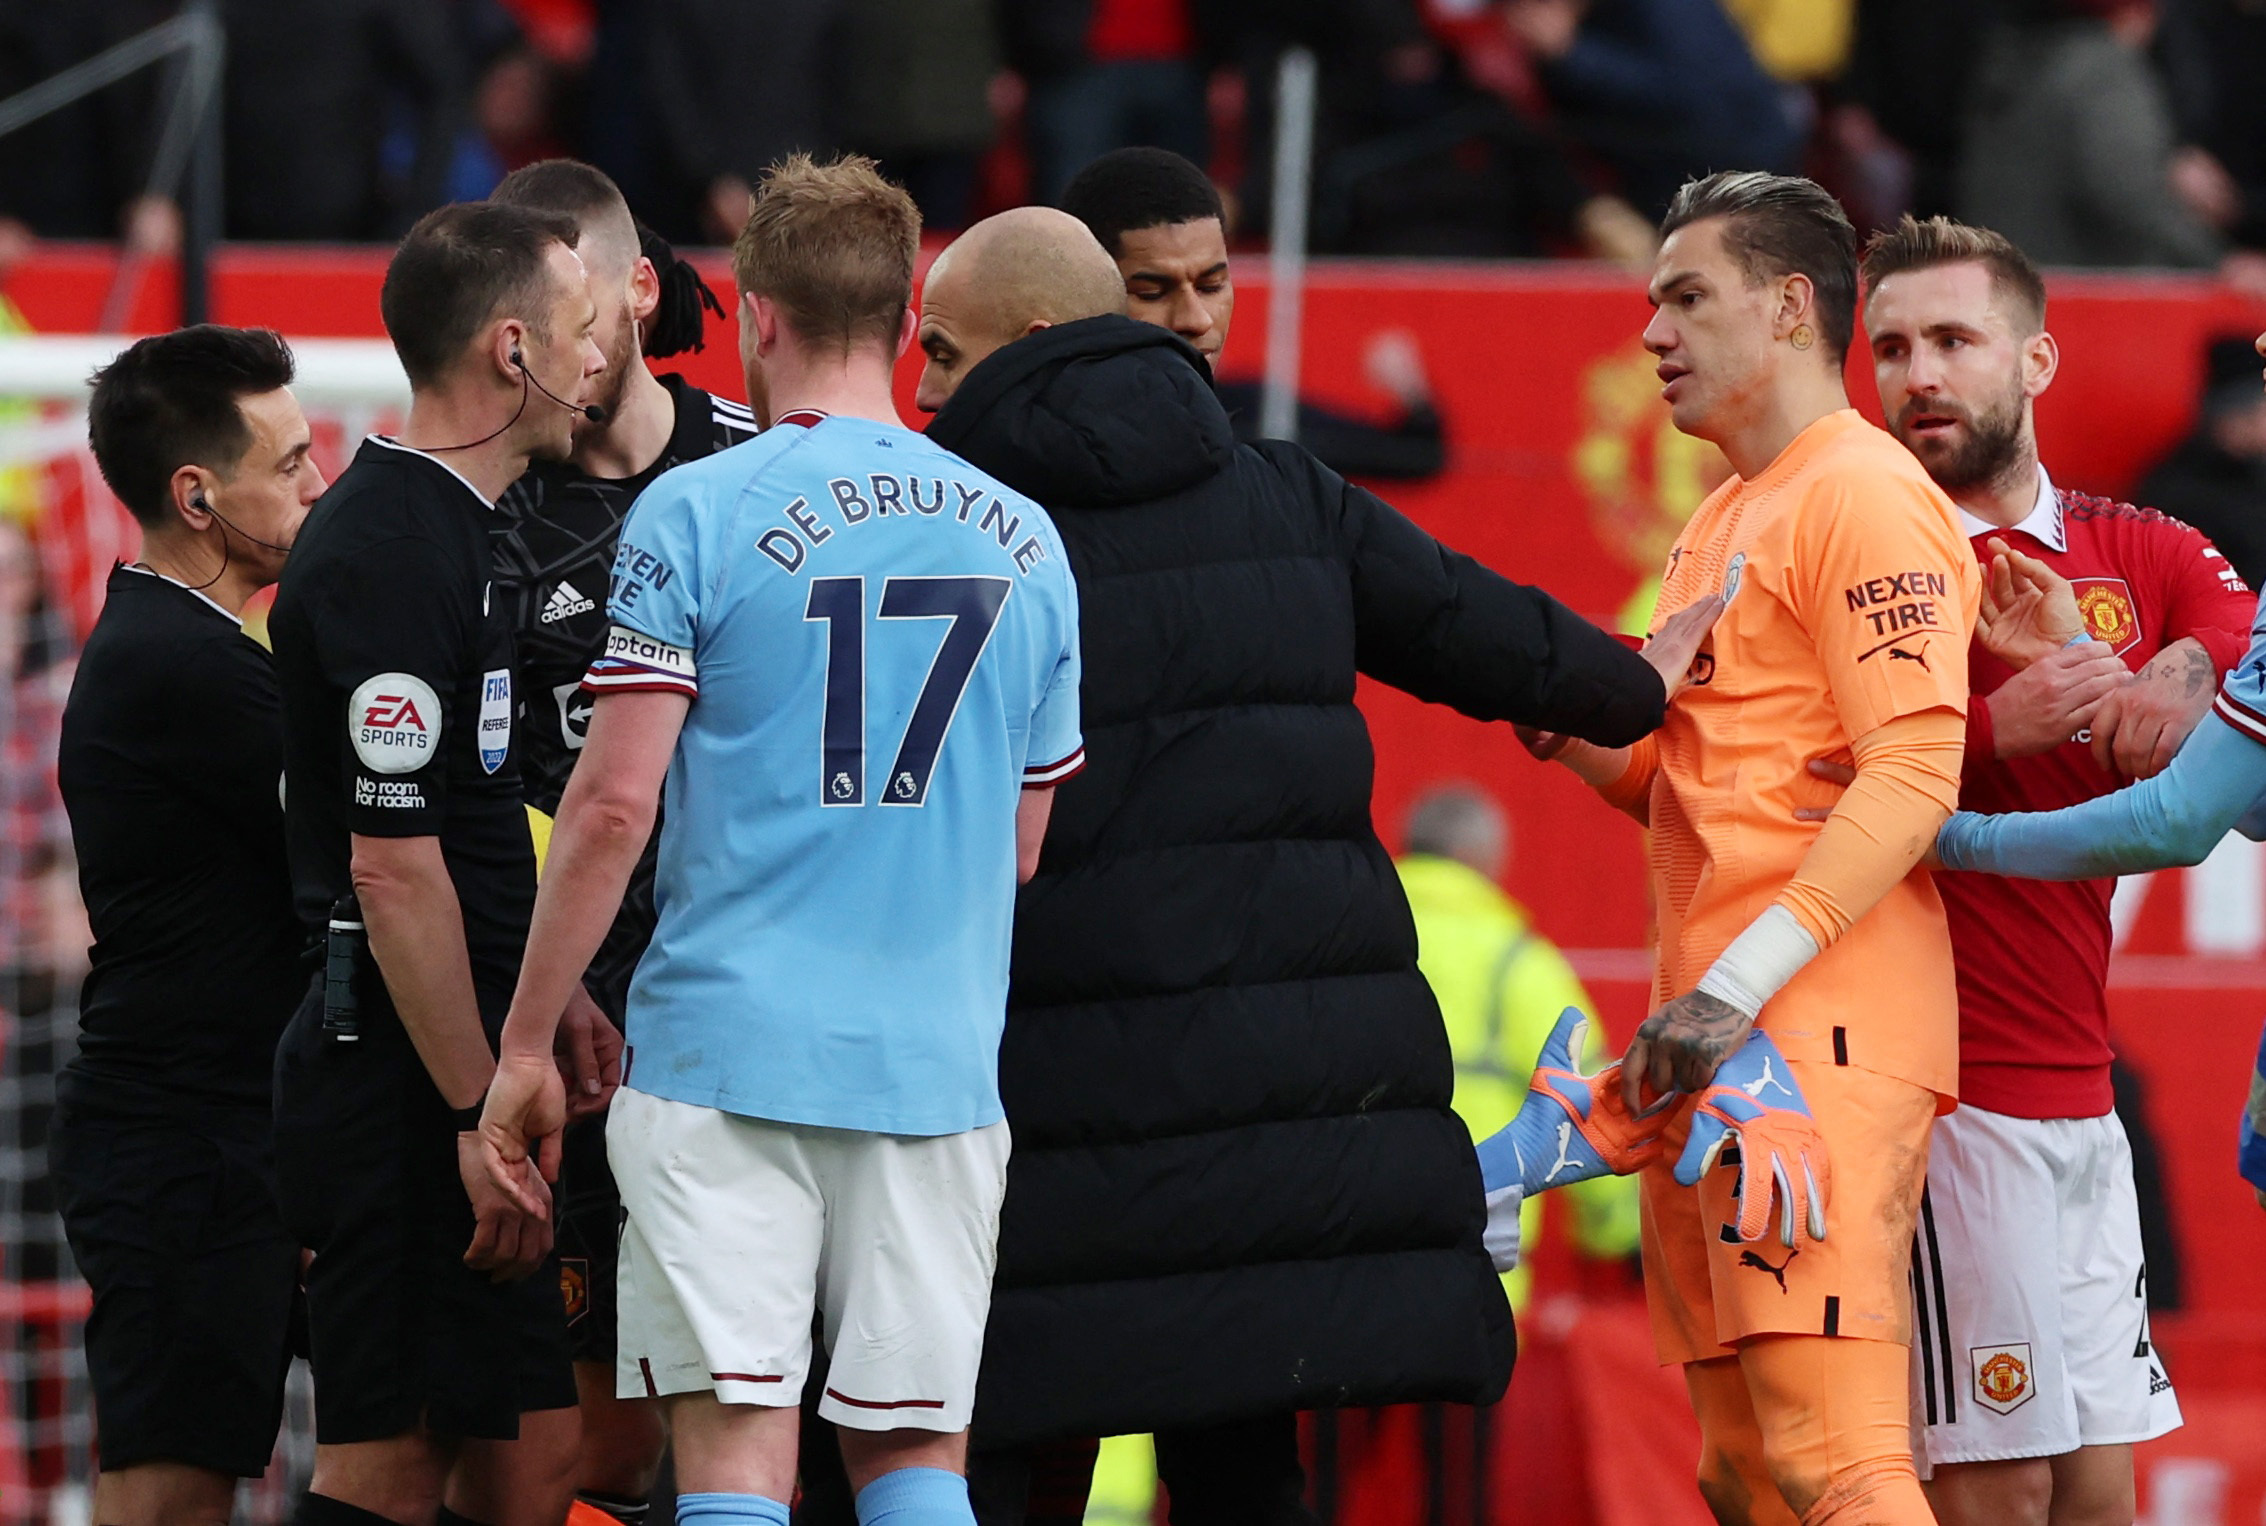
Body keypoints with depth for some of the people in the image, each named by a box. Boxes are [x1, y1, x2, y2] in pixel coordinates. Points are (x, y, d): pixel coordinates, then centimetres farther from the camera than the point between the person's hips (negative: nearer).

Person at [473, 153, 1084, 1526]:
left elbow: (614, 804, -7)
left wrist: (526, 1046, 0)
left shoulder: (697, 516, -4)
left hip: (730, 1048, -4)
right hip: (942, 1064, 4)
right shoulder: (1023, 539, 9)